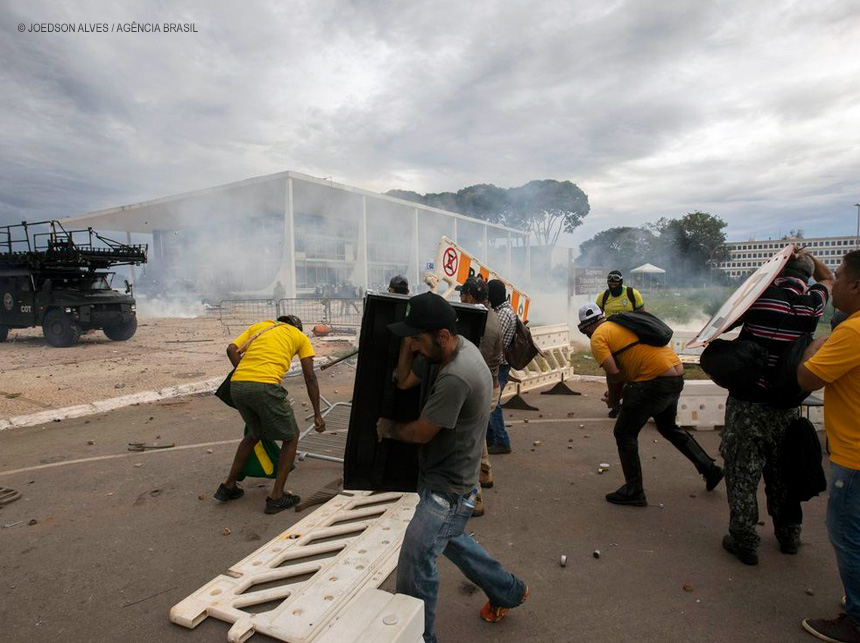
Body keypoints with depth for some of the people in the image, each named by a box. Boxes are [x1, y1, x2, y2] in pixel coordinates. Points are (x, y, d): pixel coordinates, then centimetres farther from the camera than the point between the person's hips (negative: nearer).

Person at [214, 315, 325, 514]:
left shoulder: (257, 326, 29)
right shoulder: (300, 337, 20)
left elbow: (232, 349, 11)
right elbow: (310, 378, 13)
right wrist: (317, 415, 15)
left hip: (236, 385, 5)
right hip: (265, 387, -5)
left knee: (255, 433, 30)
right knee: (291, 437, 16)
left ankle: (228, 486, 37)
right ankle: (276, 497, 16)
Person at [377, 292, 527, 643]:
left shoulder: (456, 377, -33)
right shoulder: (444, 350, -5)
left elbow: (421, 433, -23)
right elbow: (404, 380, 4)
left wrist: (388, 428, -2)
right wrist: (410, 338, -10)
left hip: (448, 489, -10)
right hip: (440, 478, 10)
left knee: (415, 563, 0)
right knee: (450, 539, 28)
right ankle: (507, 591, 48)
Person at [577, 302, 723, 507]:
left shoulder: (598, 337, -5)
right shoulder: (623, 323, 21)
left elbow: (613, 373, -15)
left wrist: (613, 399, 3)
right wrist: (619, 392, 20)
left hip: (655, 381, -9)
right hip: (677, 376, 9)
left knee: (624, 434, 5)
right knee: (668, 428, 31)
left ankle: (634, 491, 11)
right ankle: (709, 469, 40)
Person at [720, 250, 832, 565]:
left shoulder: (760, 294, -11)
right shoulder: (812, 303, -1)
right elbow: (828, 278, 22)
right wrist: (805, 255, 19)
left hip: (746, 401, -4)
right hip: (786, 405, 4)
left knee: (742, 472, 5)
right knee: (782, 472, 20)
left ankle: (744, 541, 12)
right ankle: (789, 535, 35)